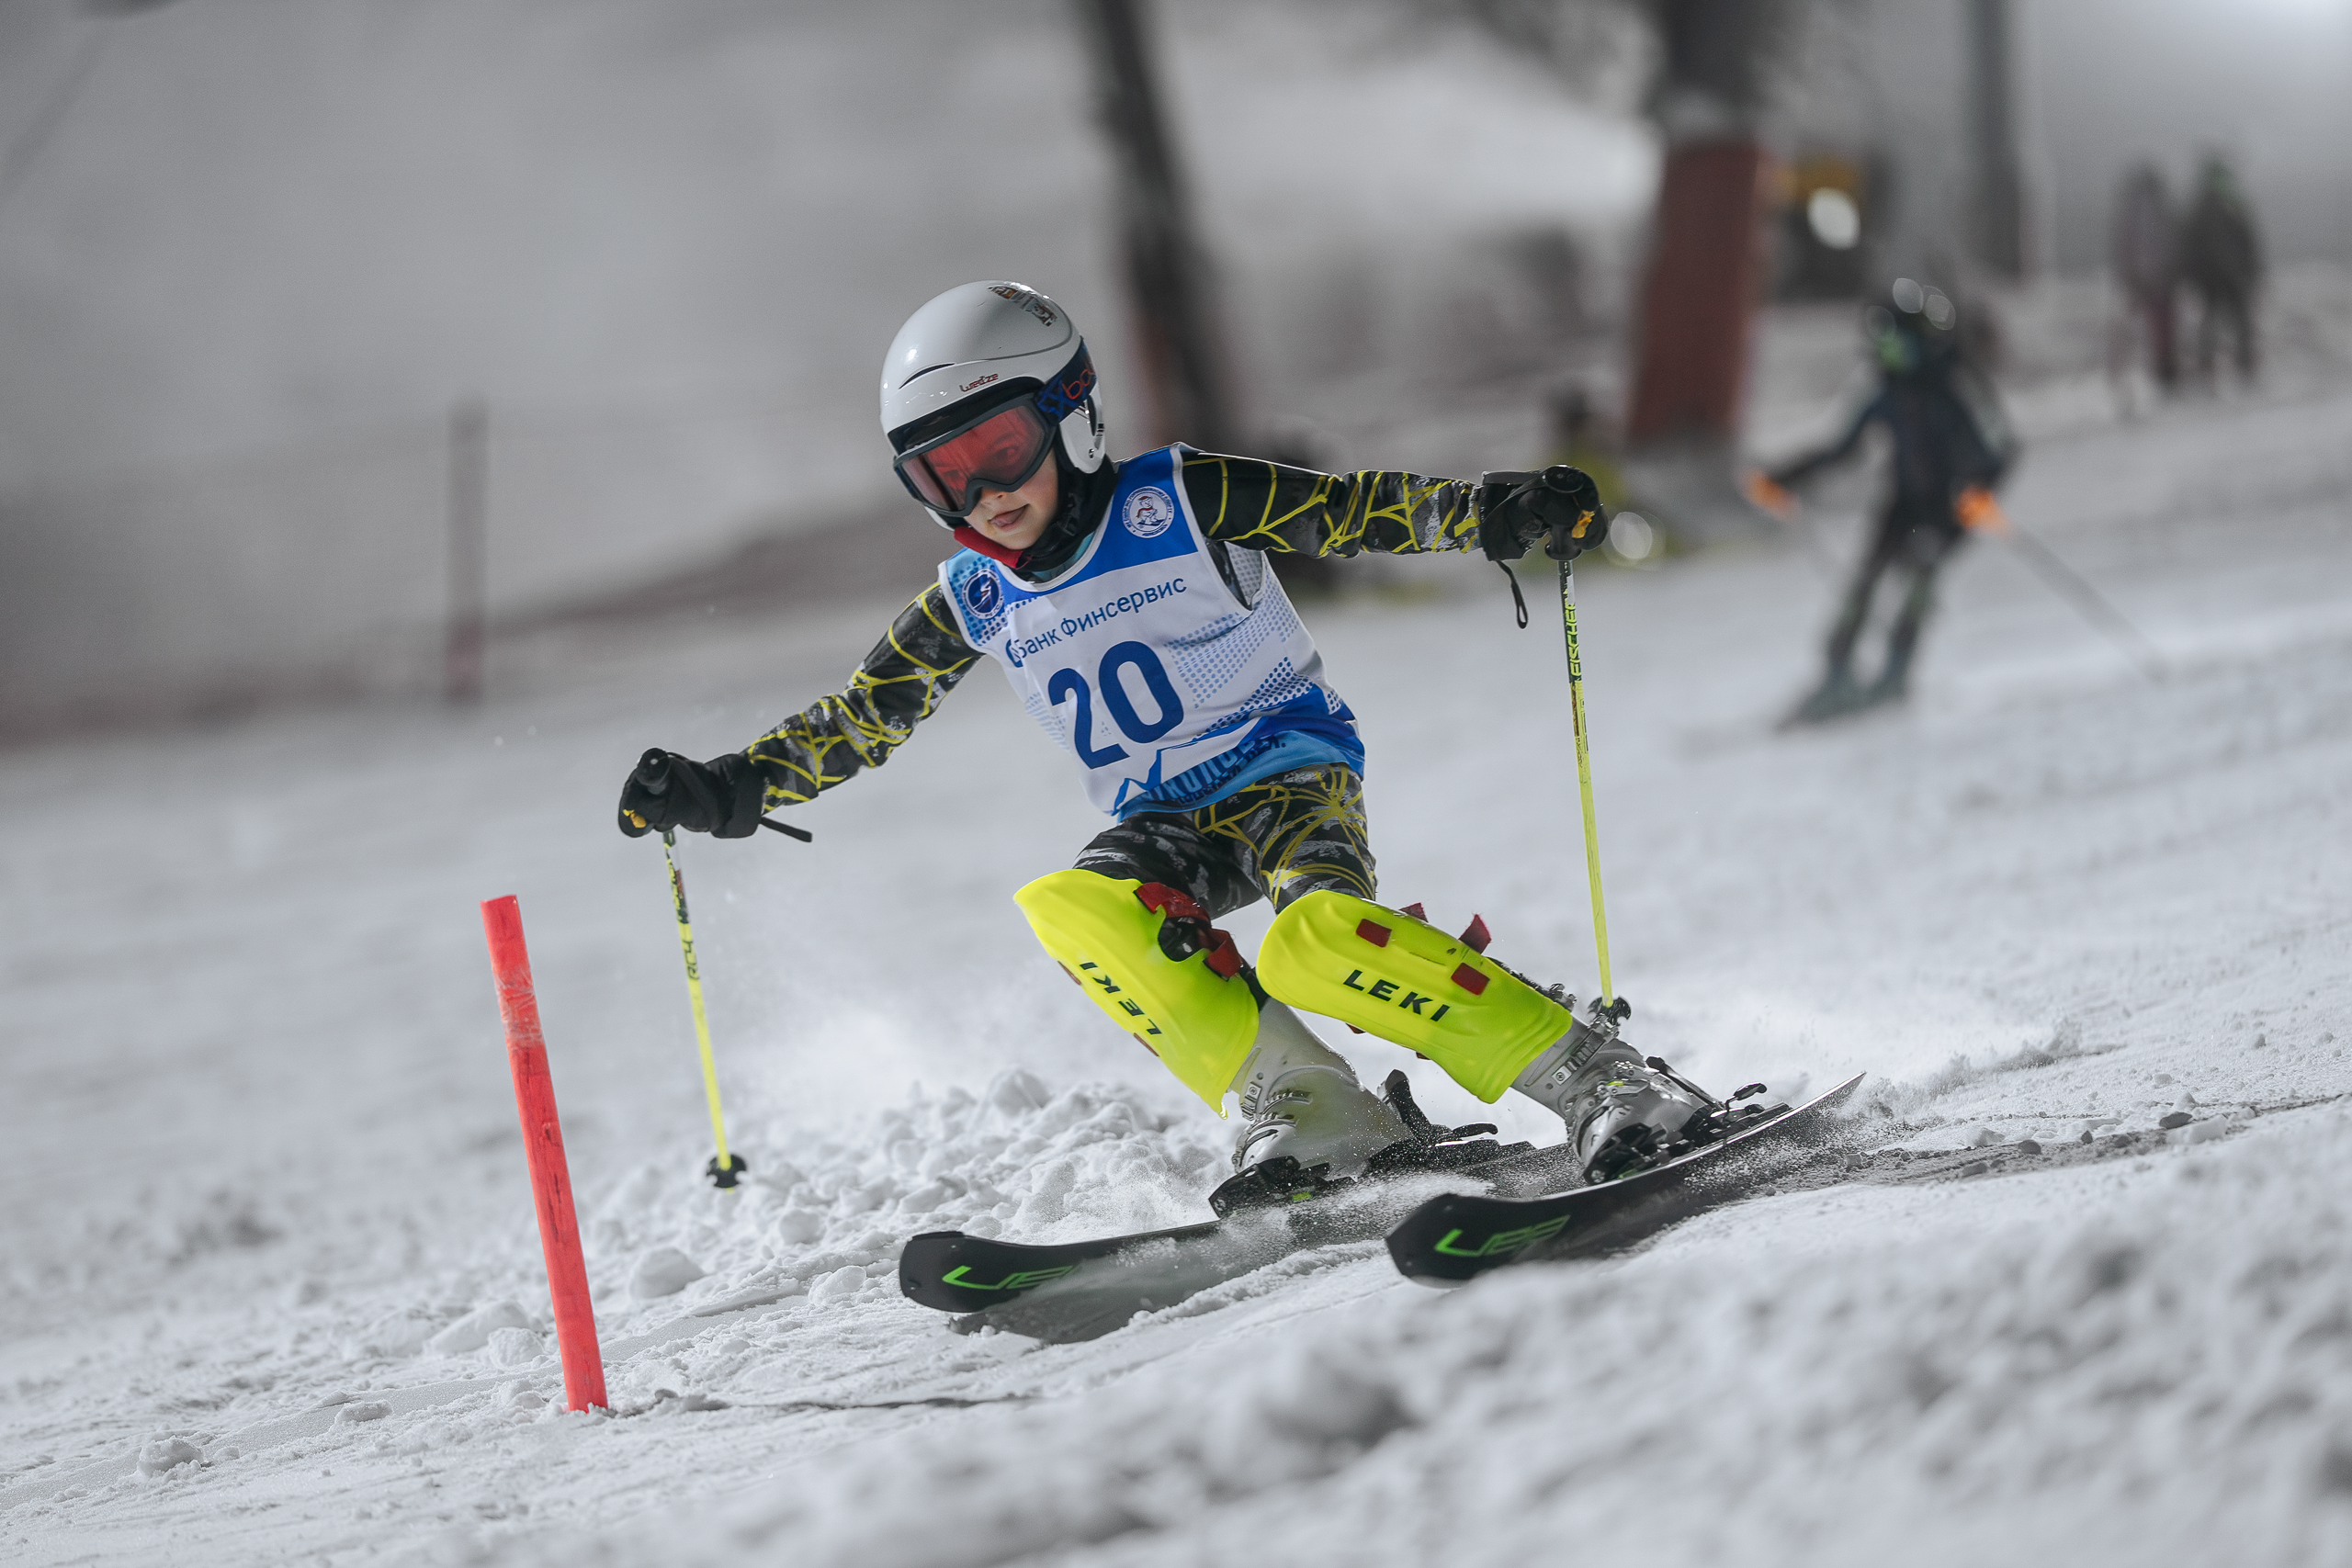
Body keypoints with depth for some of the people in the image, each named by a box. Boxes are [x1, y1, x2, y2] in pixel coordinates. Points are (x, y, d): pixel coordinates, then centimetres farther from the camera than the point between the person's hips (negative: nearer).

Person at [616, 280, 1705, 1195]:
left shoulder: (1176, 503, -7)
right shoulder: (976, 601, 6)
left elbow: (1357, 509, -12)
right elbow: (856, 720, 16)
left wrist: (1493, 514, -27)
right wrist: (731, 791, 6)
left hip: (1288, 762, -5)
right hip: (1164, 824, 5)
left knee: (1316, 944, -35)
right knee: (1066, 908, -30)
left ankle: (1595, 1076, -25)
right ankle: (1310, 1116, -30)